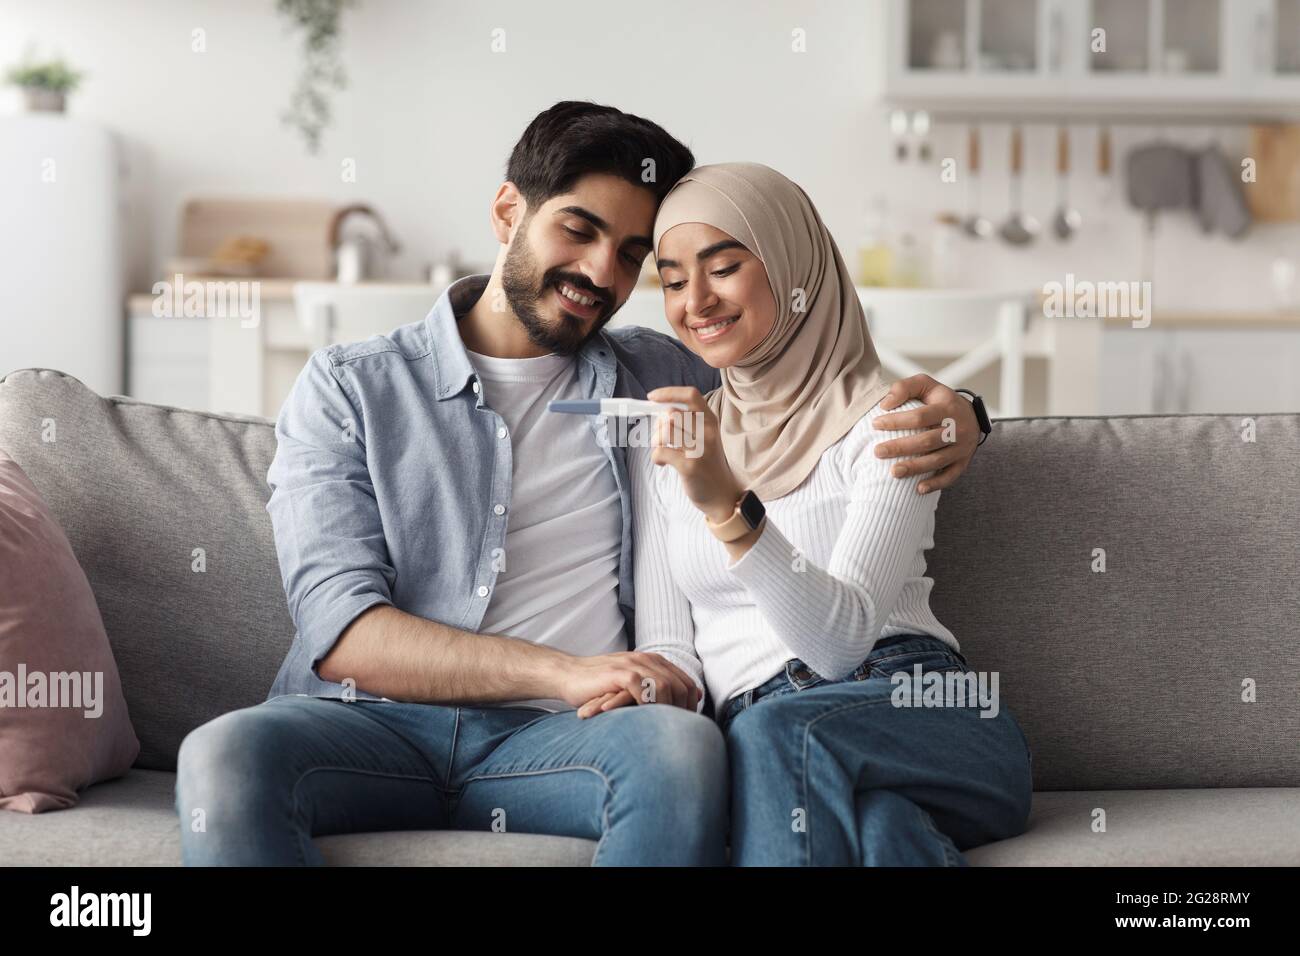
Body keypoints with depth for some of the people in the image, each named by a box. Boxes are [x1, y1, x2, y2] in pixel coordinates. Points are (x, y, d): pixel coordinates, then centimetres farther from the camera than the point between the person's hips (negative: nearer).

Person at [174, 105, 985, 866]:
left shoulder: (660, 378, 20)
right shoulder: (349, 389, 10)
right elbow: (340, 631, -3)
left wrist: (941, 406, 6)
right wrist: (564, 671, -16)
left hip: (553, 738, 2)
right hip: (377, 727, -1)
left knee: (683, 744, -34)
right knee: (224, 757, -35)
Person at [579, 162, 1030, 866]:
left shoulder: (884, 424, 2)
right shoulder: (666, 440, 17)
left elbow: (843, 639, -11)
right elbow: (669, 643, 14)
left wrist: (728, 507, -25)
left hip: (921, 710, -1)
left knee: (774, 733, -37)